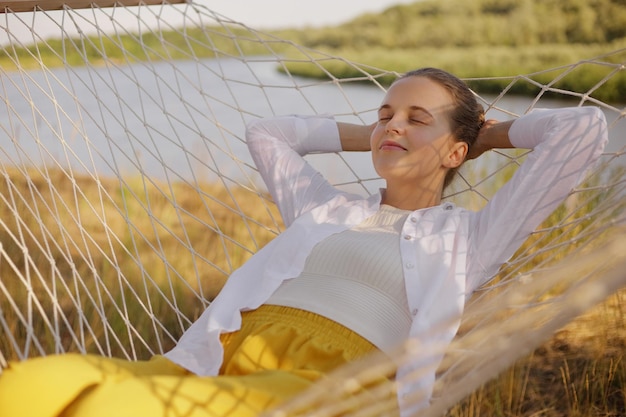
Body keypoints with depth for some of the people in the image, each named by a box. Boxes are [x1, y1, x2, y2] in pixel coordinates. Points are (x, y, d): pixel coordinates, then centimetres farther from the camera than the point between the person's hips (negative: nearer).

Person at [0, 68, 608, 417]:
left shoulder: (468, 238, 17)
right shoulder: (325, 210, 29)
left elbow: (586, 128, 14)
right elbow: (265, 133, 45)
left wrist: (495, 133, 31)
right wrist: (368, 137, 43)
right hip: (224, 356, 5)